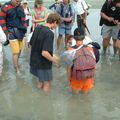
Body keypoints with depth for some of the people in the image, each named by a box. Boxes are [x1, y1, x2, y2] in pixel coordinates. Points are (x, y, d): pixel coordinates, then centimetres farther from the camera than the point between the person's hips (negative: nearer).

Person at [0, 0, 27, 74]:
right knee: (15, 52, -5)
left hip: (21, 31, 5)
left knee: (19, 50, 12)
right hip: (12, 32, -5)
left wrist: (24, 28, 14)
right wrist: (6, 32, -9)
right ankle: (17, 68, 8)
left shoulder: (20, 7, 7)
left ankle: (17, 62, 35)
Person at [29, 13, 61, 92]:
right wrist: (54, 61, -15)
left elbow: (31, 44, 9)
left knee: (41, 81, 30)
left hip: (34, 61, 8)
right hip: (44, 64, -8)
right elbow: (44, 53, -32)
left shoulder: (37, 28, -1)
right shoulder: (49, 33, -24)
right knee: (47, 84, 12)